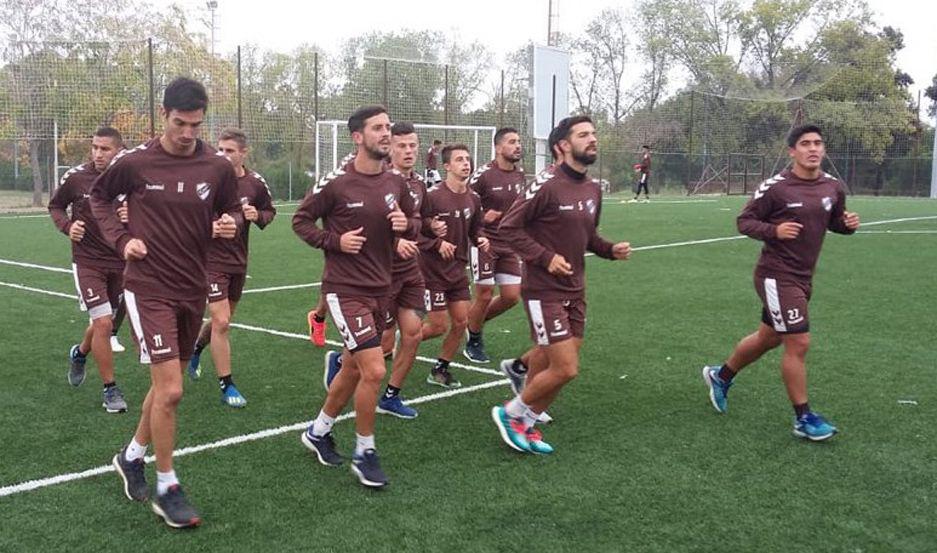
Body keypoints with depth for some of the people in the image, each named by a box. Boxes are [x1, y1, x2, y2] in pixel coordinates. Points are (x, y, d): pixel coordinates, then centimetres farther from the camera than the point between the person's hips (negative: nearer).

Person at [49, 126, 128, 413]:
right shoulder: (76, 177, -9)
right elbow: (55, 206, 8)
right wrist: (67, 226, -11)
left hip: (120, 262, 2)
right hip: (87, 262, -2)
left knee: (103, 322, 16)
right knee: (103, 323, -13)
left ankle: (79, 353, 50)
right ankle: (110, 389, 3)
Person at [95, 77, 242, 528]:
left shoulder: (218, 167, -2)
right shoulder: (134, 162, -8)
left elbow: (232, 211, 12)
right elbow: (99, 196, 10)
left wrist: (230, 224, -11)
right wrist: (121, 238, -4)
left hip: (192, 288, 4)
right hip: (149, 287, -4)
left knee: (166, 385, 16)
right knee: (170, 390, -11)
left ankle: (132, 456, 41)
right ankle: (166, 490, 5)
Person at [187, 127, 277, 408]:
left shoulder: (255, 182, -3)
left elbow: (270, 211, 11)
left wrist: (258, 216, -9)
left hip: (239, 261, 5)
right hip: (212, 260, -5)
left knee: (223, 319, 19)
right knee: (221, 322, -10)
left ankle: (195, 349, 50)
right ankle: (226, 386, 3)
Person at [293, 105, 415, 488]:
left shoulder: (396, 183, 4)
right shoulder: (335, 183, -12)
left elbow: (409, 231, 16)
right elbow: (301, 220, -1)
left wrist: (405, 225, -7)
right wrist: (335, 241, -15)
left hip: (380, 290, 7)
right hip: (345, 290, -7)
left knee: (353, 370, 17)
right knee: (374, 370, -14)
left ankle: (318, 431, 39)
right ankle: (364, 454, 5)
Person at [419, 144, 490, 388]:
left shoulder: (473, 199, 3)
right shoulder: (432, 197, -17)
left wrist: (480, 239, -4)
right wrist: (437, 244, -26)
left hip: (457, 270, 7)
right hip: (432, 270, -6)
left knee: (461, 322, 6)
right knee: (439, 326, -2)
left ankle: (440, 370, 23)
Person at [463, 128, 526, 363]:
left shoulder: (520, 175, 6)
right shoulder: (484, 175, -14)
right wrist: (482, 218, -23)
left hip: (509, 244, 6)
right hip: (485, 242, -6)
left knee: (511, 296, 4)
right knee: (484, 295, 0)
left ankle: (474, 322, 29)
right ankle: (473, 343, 22)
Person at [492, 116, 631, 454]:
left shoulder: (593, 189, 8)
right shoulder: (548, 185, -16)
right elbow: (509, 226, -14)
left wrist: (611, 249, 2)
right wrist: (546, 257, -21)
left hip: (575, 292, 8)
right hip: (544, 291, -8)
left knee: (561, 369, 9)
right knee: (565, 369, -9)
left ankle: (525, 425, 27)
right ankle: (510, 414, 13)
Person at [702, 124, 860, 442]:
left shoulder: (834, 188, 3)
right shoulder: (774, 187, -14)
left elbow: (835, 222, 18)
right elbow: (744, 221, -8)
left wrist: (848, 224, -5)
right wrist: (774, 230, -25)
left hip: (802, 278, 7)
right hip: (776, 276, -7)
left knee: (768, 338, 20)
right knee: (799, 343, -9)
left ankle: (720, 376, 43)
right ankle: (803, 418, 6)